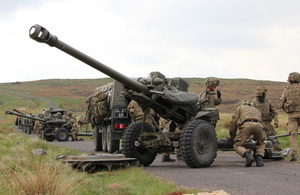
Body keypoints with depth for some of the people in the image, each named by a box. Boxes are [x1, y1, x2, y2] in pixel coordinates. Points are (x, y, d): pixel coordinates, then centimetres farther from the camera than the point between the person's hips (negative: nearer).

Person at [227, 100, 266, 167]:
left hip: (246, 125, -4)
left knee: (237, 145, 7)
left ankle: (248, 156, -20)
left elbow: (233, 122, 26)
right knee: (261, 144, 29)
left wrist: (232, 136, 38)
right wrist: (255, 137, 60)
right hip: (258, 124, 4)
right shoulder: (256, 110, 44)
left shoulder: (239, 108, 33)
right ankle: (259, 159, 4)